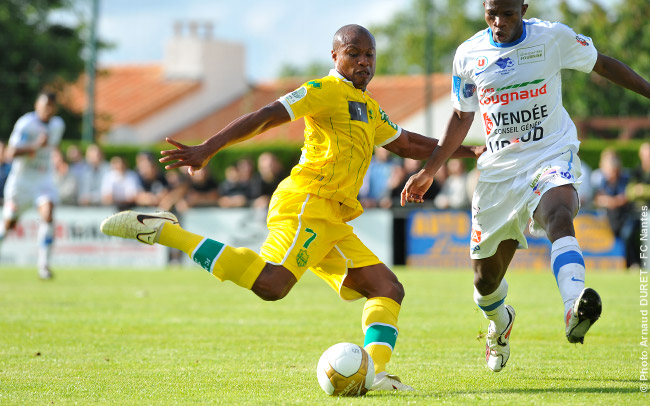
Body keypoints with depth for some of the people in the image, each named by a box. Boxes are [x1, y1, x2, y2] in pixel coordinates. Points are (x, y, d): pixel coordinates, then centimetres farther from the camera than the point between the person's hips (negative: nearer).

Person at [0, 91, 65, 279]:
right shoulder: (26, 124, -17)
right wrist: (36, 145, -33)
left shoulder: (58, 125, 3)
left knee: (48, 216, -18)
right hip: (21, 178, -3)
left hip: (45, 177, 3)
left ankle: (43, 263, -15)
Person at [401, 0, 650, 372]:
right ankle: (500, 322, 44)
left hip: (552, 156, -3)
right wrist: (429, 172, 11)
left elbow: (601, 64, 10)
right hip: (500, 168, 3)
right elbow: (462, 117, 13)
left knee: (559, 216, -38)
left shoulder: (553, 37, -5)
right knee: (486, 278, 6)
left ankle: (574, 313, -60)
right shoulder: (469, 54, 1)